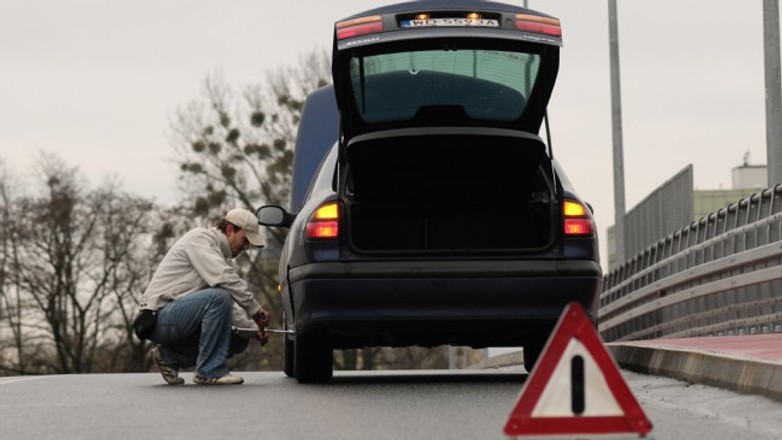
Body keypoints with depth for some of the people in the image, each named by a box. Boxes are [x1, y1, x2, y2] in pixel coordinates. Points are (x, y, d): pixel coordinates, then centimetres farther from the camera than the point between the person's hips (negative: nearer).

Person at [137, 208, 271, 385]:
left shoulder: (217, 253, 20)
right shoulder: (200, 237, -9)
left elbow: (229, 305, 20)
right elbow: (225, 278, -23)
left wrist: (252, 328, 6)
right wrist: (256, 310, -18)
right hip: (160, 317, -10)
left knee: (239, 338, 4)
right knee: (218, 297, -29)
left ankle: (170, 356, 10)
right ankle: (209, 371, -22)